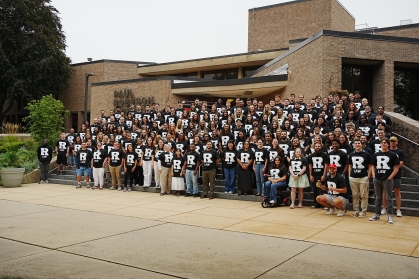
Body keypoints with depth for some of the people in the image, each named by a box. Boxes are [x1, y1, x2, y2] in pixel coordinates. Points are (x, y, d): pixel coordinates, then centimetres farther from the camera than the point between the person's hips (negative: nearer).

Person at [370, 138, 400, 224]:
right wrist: (374, 176, 2)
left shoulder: (392, 155, -2)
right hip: (377, 179, 4)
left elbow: (396, 168, -3)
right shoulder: (376, 155, 9)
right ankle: (377, 215, 20)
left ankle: (390, 216, 8)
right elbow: (373, 166, 15)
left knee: (389, 198, 1)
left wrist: (390, 177, -10)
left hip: (387, 179, -4)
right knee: (378, 198, 12)